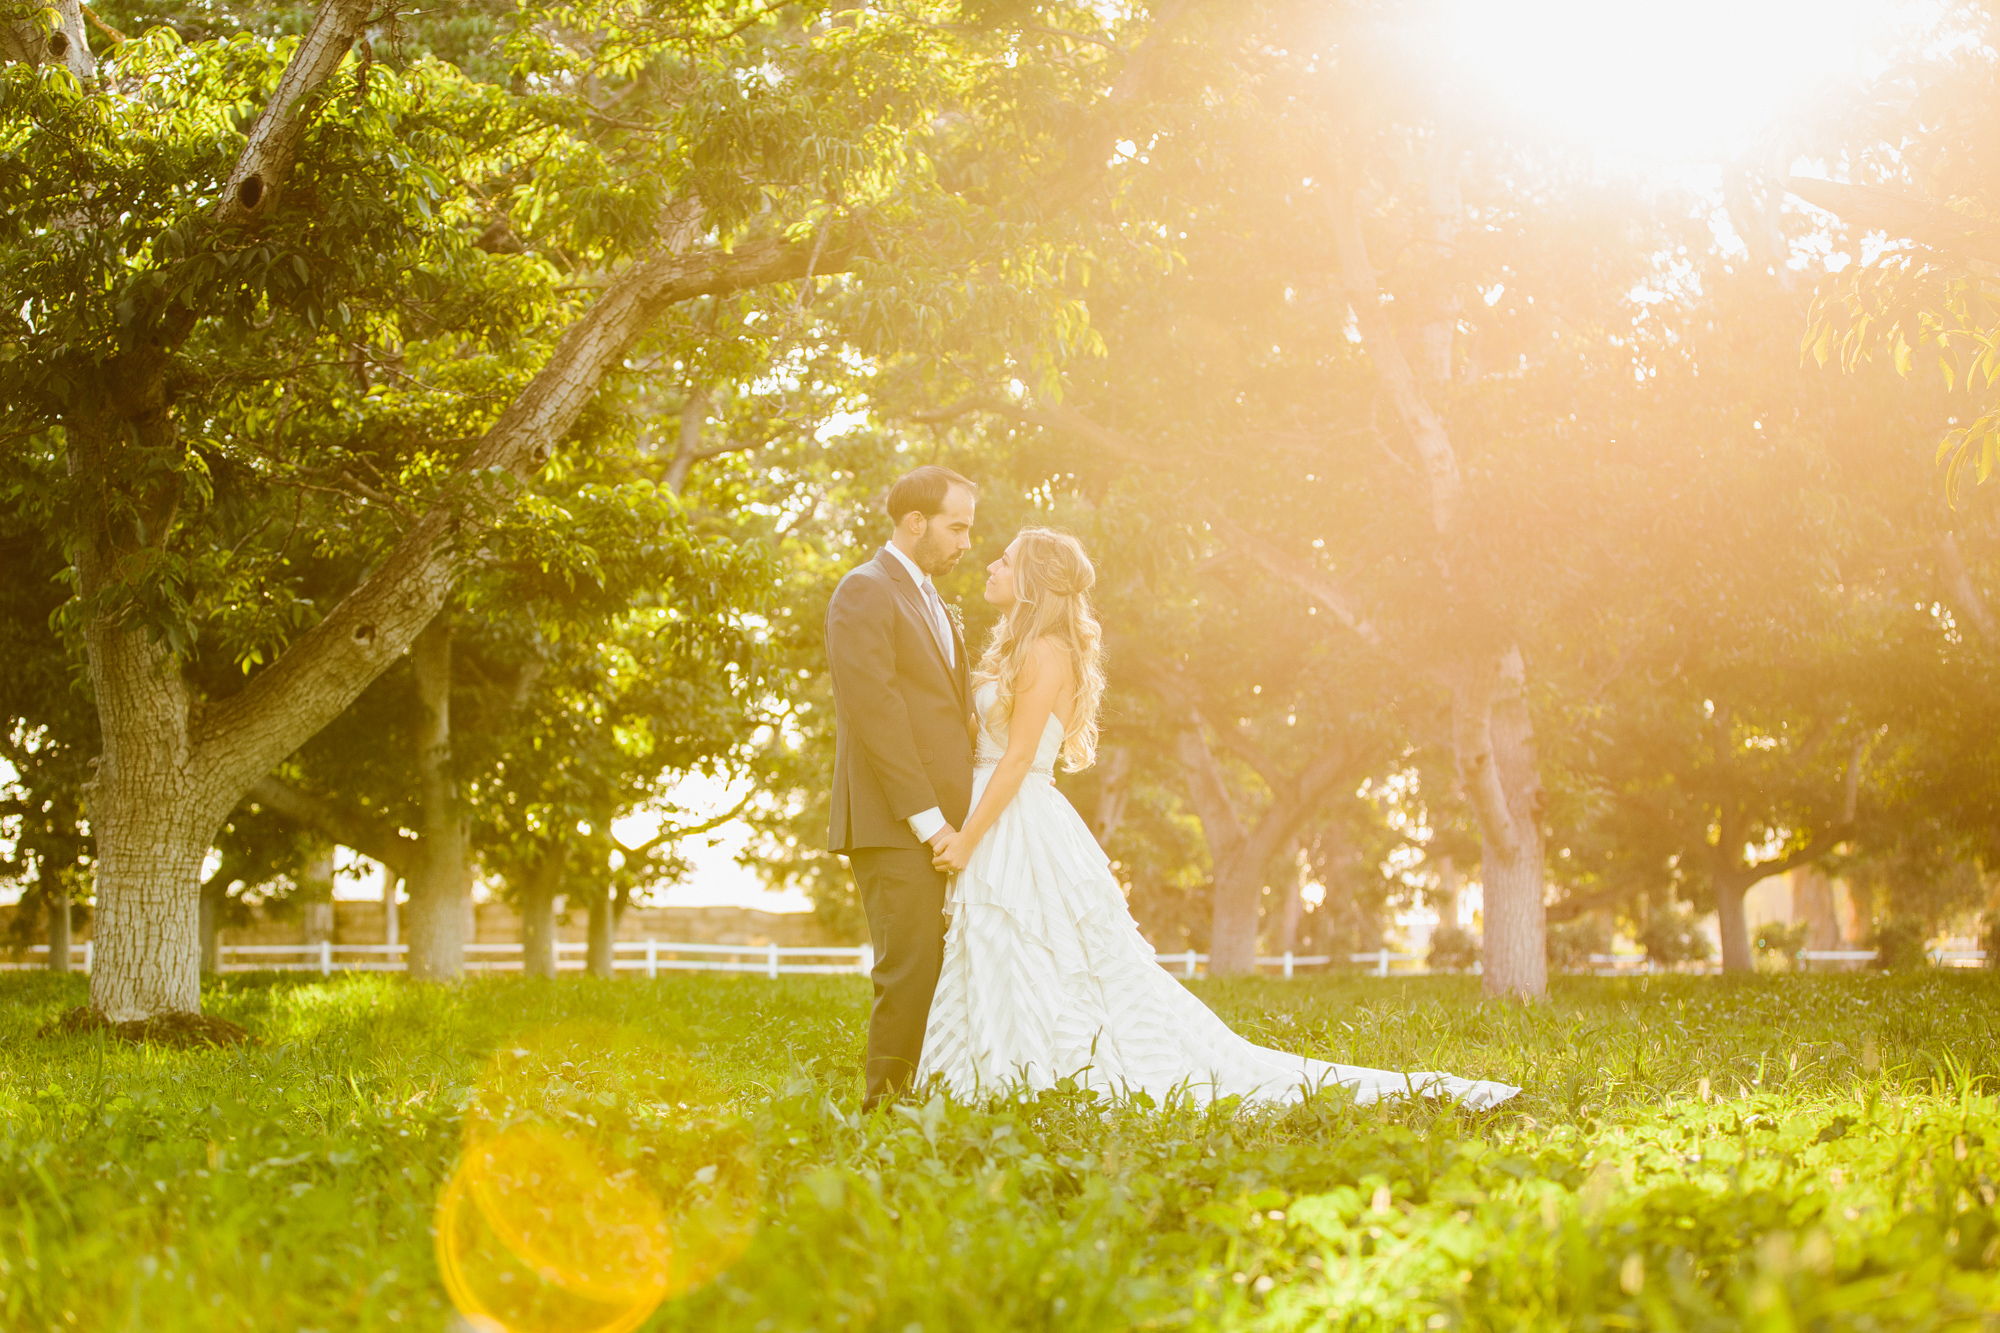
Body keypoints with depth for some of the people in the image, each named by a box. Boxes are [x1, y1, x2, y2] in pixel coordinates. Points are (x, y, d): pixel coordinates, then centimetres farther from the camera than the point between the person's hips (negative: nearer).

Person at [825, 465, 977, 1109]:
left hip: (940, 825, 8)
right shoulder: (865, 591, -5)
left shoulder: (932, 603, 24)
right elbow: (874, 711, -14)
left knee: (936, 976, 5)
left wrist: (956, 821, 12)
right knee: (910, 973, -10)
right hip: (895, 826, -8)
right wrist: (928, 818, -17)